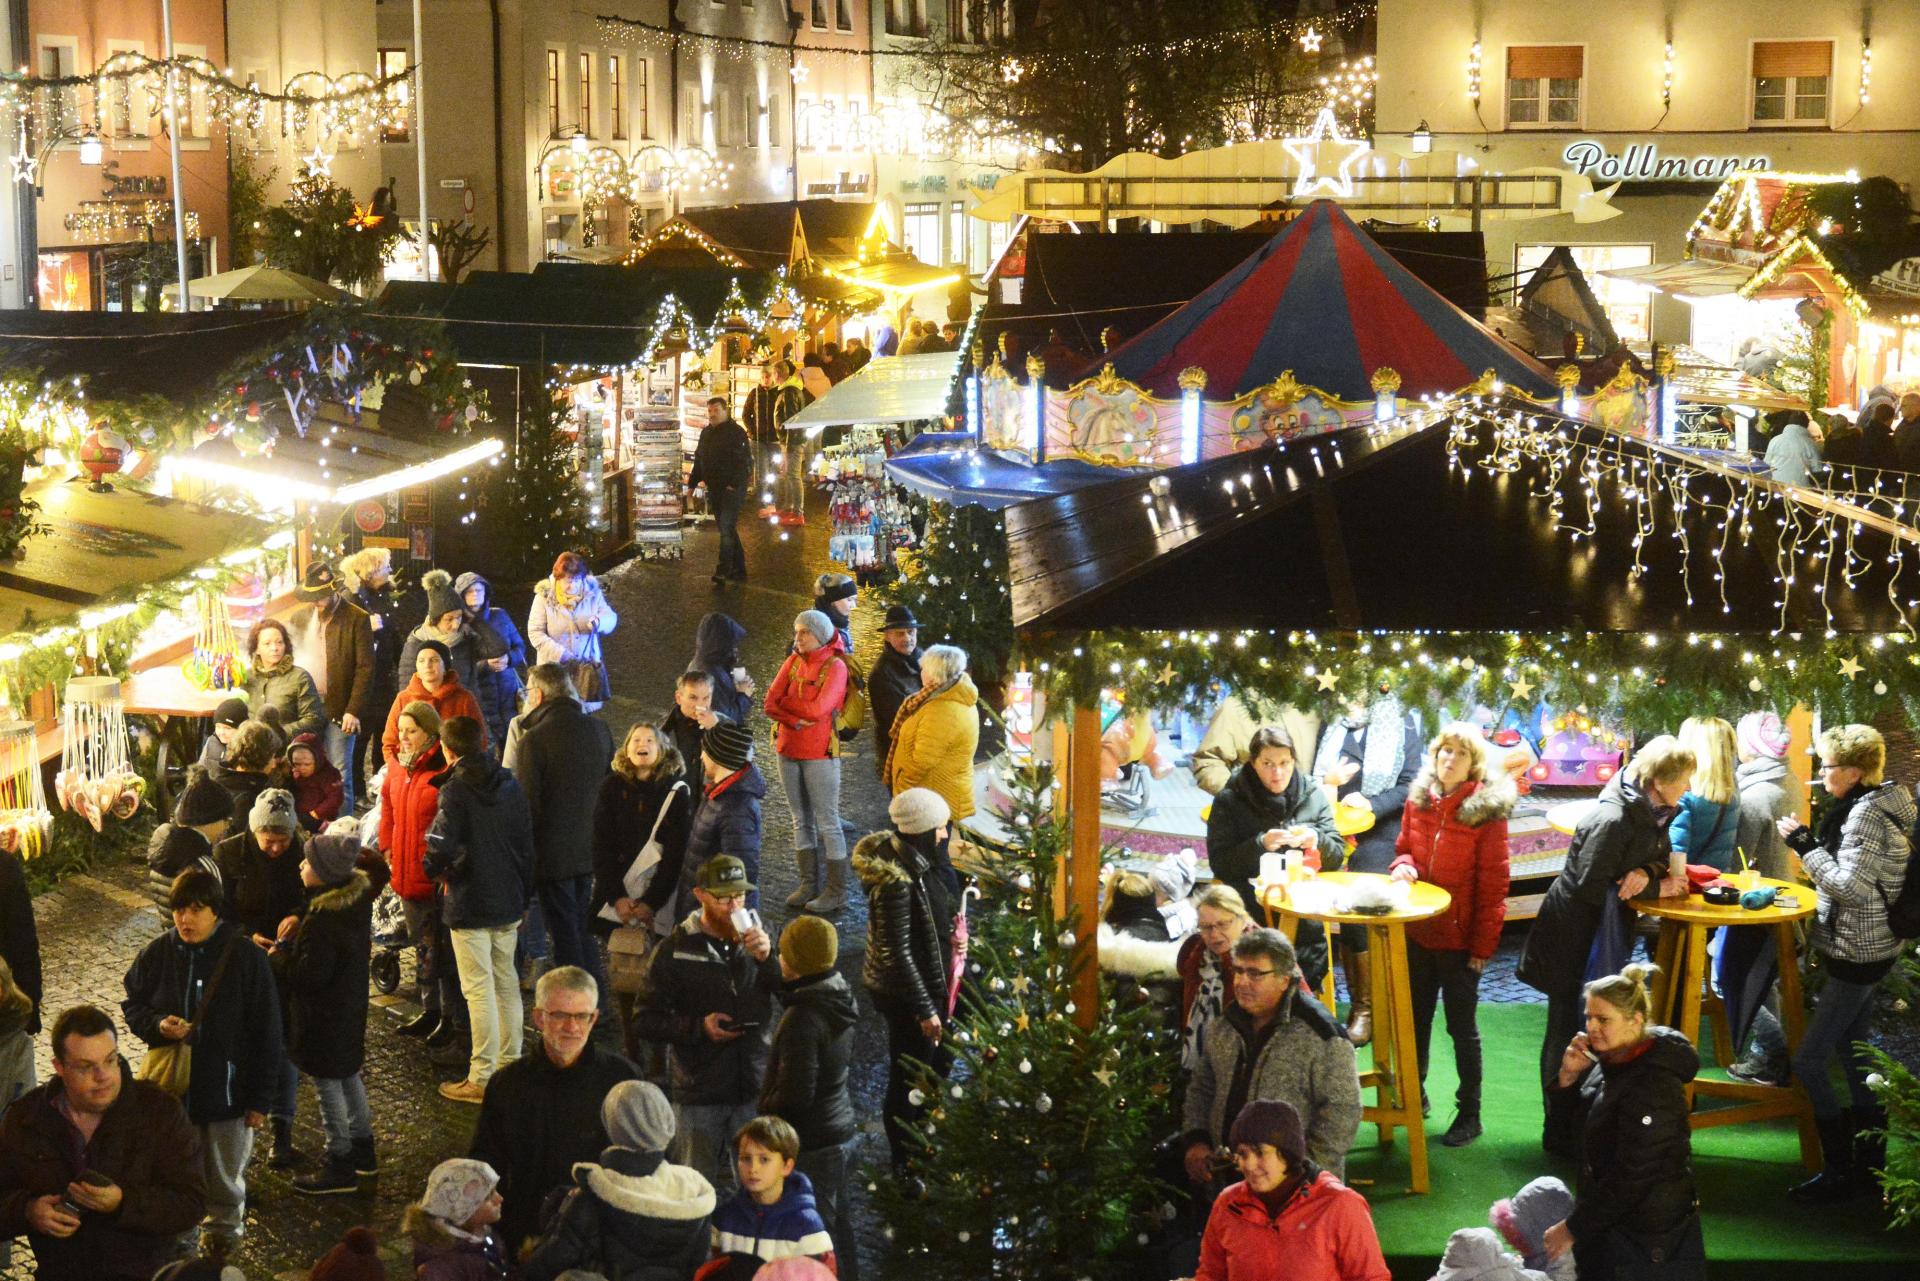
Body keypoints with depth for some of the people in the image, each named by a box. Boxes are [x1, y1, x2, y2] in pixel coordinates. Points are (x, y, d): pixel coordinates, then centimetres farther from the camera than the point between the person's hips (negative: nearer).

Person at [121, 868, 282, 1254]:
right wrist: (158, 1024, -17)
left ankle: (225, 1225, 41)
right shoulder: (156, 954, -7)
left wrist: (260, 1098, -8)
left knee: (225, 1172, 16)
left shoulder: (246, 957, -15)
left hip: (227, 1089, -2)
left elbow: (266, 1034, -9)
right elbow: (132, 1006, 7)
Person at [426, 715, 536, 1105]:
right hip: (508, 901, 7)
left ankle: (482, 1079, 1)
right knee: (506, 982, 17)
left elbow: (441, 847, -26)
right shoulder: (510, 785, 5)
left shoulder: (456, 790, -15)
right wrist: (524, 895, 19)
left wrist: (436, 869, -3)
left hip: (470, 907, -7)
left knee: (479, 989, -2)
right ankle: (510, 1063, 24)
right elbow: (527, 844, 10)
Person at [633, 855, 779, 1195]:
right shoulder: (676, 950, -7)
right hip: (699, 1092, -2)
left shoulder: (756, 936, 0)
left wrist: (768, 958, -22)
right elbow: (647, 1020, -5)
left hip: (753, 1088, 2)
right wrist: (699, 1026, -19)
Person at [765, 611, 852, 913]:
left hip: (820, 753, -6)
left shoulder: (835, 667, -12)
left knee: (827, 822, 0)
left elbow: (817, 709, -22)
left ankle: (836, 892, 6)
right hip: (789, 751, 6)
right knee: (801, 820, 13)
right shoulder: (793, 661, 5)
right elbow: (770, 704, -3)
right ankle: (808, 884, 23)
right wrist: (796, 719, -19)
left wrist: (785, 701, -8)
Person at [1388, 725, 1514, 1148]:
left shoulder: (1487, 810, -14)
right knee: (1416, 1017, 19)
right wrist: (1403, 865, -9)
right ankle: (1413, 1094, 36)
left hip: (1459, 936, -5)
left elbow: (1493, 883, -14)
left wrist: (1483, 944, -15)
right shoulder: (1418, 800, 1)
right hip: (1417, 931, 5)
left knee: (1462, 1025, 5)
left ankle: (1469, 1113, 17)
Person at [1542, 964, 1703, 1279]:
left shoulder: (1652, 1087, -25)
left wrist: (1574, 1229, -18)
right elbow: (1565, 1123, 11)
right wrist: (1568, 1076, -8)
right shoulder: (1610, 1061, 3)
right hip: (1607, 1221, 9)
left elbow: (1630, 1179, -25)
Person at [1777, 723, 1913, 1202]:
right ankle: (1870, 1164, 26)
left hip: (1858, 958, -11)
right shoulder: (1878, 804, 9)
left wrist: (1805, 844, -21)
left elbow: (1850, 887, -26)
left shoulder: (1867, 814, -21)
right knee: (1854, 1054, 18)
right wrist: (1811, 843, 8)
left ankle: (1840, 1171, 0)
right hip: (1861, 951, 11)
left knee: (1807, 1063, -7)